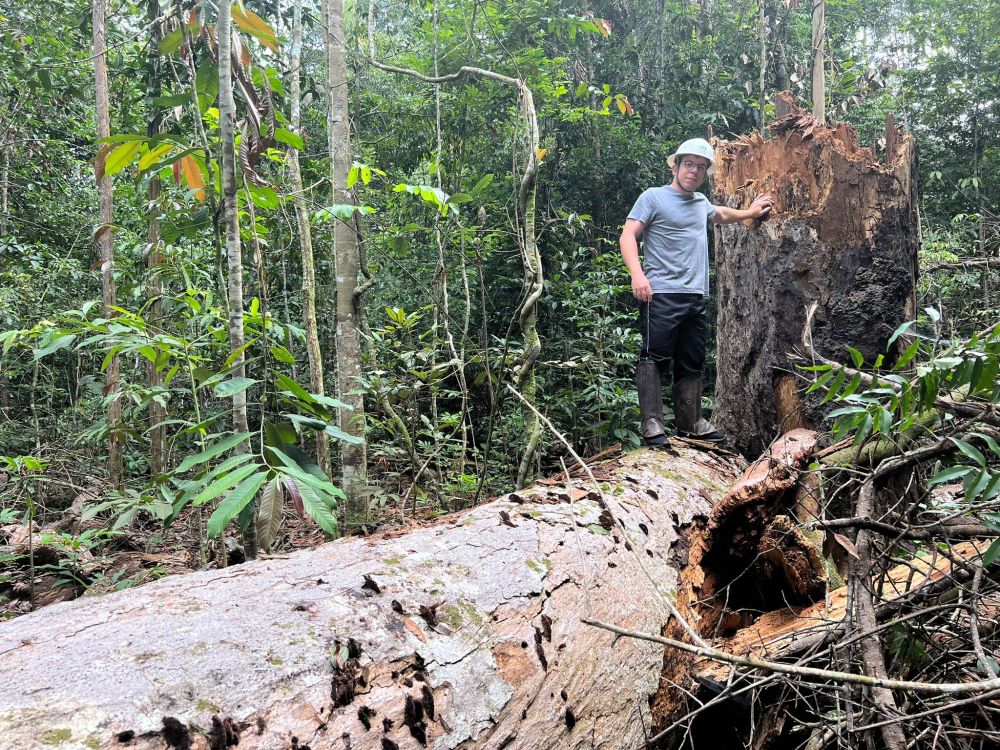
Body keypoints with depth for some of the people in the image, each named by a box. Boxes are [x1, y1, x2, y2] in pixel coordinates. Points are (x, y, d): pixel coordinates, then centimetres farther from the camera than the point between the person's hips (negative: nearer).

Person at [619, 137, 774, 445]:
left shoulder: (701, 202, 21)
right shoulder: (654, 197, -1)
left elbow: (720, 214, 46)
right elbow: (627, 236, -10)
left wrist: (750, 212, 48)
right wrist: (637, 274, -24)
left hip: (696, 297, 8)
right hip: (661, 294, -7)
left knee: (692, 363, 11)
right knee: (655, 358, -9)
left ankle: (691, 423, 19)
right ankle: (651, 424, -9)